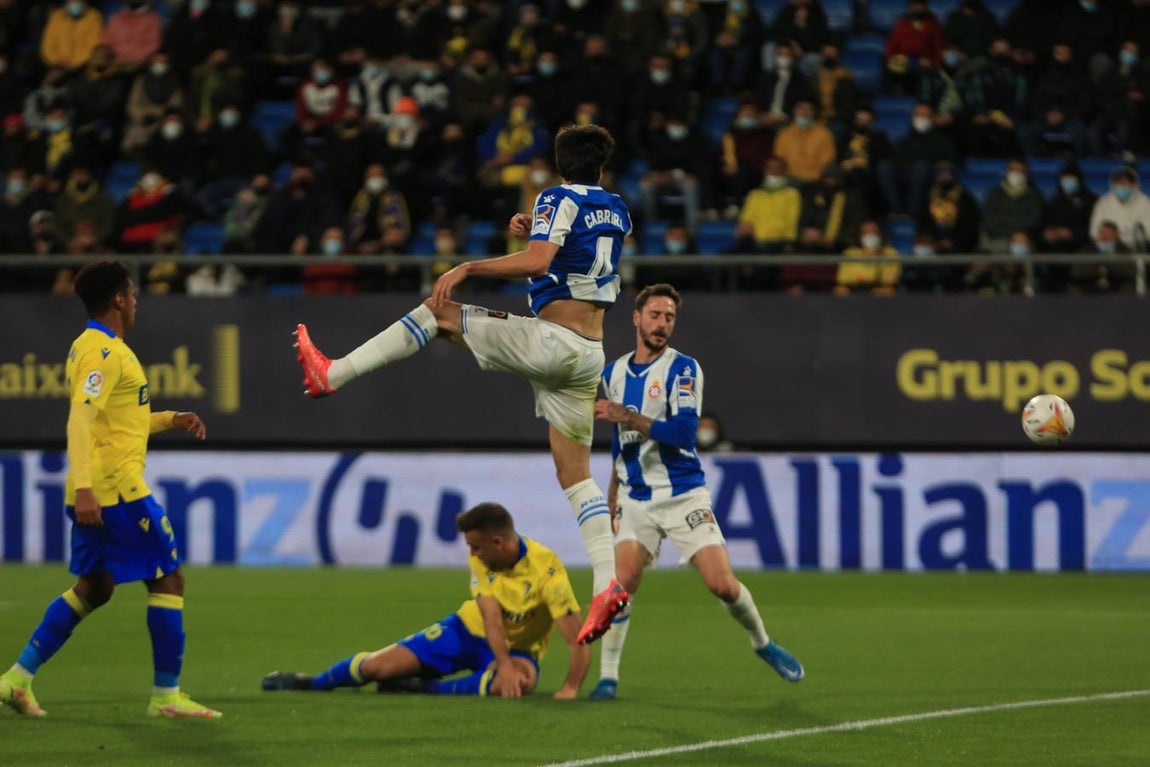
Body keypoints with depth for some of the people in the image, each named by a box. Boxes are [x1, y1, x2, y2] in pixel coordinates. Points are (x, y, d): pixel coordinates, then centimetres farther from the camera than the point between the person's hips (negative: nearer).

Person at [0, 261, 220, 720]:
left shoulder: (92, 347, 17)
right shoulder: (104, 352, -14)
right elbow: (80, 420, -25)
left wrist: (172, 420, 21)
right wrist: (83, 487, -32)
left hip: (93, 493, 10)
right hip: (116, 491, -10)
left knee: (92, 588, 16)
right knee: (168, 580, -1)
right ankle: (166, 695, 1)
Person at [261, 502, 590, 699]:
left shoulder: (547, 571, -30)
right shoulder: (480, 559, -15)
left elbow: (578, 642, -33)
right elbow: (491, 618, -27)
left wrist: (570, 689, -48)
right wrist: (503, 665, -43)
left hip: (517, 648, -4)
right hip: (470, 629, 4)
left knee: (522, 680, -43)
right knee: (379, 667, -7)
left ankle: (425, 688, -28)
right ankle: (311, 683, 23)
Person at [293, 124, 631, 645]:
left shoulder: (559, 200, -5)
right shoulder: (616, 211, 18)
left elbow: (536, 262, -22)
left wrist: (468, 268, -16)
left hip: (551, 341, -7)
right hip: (590, 353, 7)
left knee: (437, 310, 7)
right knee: (574, 472, 5)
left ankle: (333, 373, 5)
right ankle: (607, 585, -8)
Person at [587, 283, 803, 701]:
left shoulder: (682, 369, -8)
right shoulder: (614, 373, 9)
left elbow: (682, 433, -21)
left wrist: (628, 417, -27)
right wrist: (612, 491, 24)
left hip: (684, 495, -3)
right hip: (635, 498, 3)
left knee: (723, 585, -8)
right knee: (621, 583, -17)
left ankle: (763, 644, 20)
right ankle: (608, 676, -8)